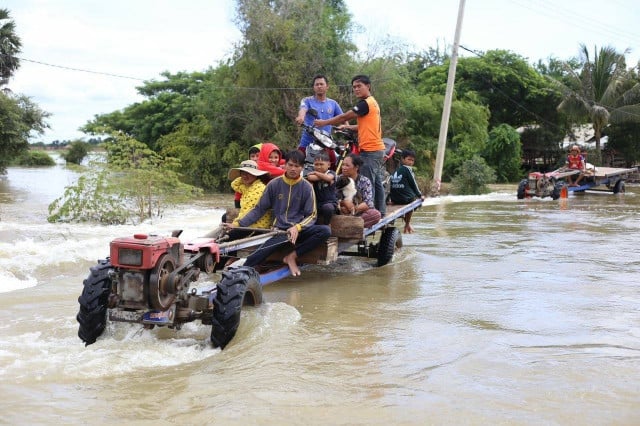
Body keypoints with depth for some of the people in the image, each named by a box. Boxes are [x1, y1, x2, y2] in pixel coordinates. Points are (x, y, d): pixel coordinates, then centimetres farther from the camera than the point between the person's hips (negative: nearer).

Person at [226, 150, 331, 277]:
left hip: (299, 230, 2)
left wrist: (297, 227, -18)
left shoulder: (307, 187, 2)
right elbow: (259, 209, 9)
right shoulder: (274, 184, 3)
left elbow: (311, 215, 2)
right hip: (279, 231, -1)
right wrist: (238, 223, 1)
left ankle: (292, 256, -17)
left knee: (326, 230, -28)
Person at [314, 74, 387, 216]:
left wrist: (324, 122, -4)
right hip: (377, 148, 10)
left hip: (369, 150, -10)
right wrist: (348, 127, 24)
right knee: (377, 183, 12)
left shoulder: (365, 103, -12)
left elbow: (345, 116, -13)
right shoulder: (372, 102, 18)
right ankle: (381, 213, 17)